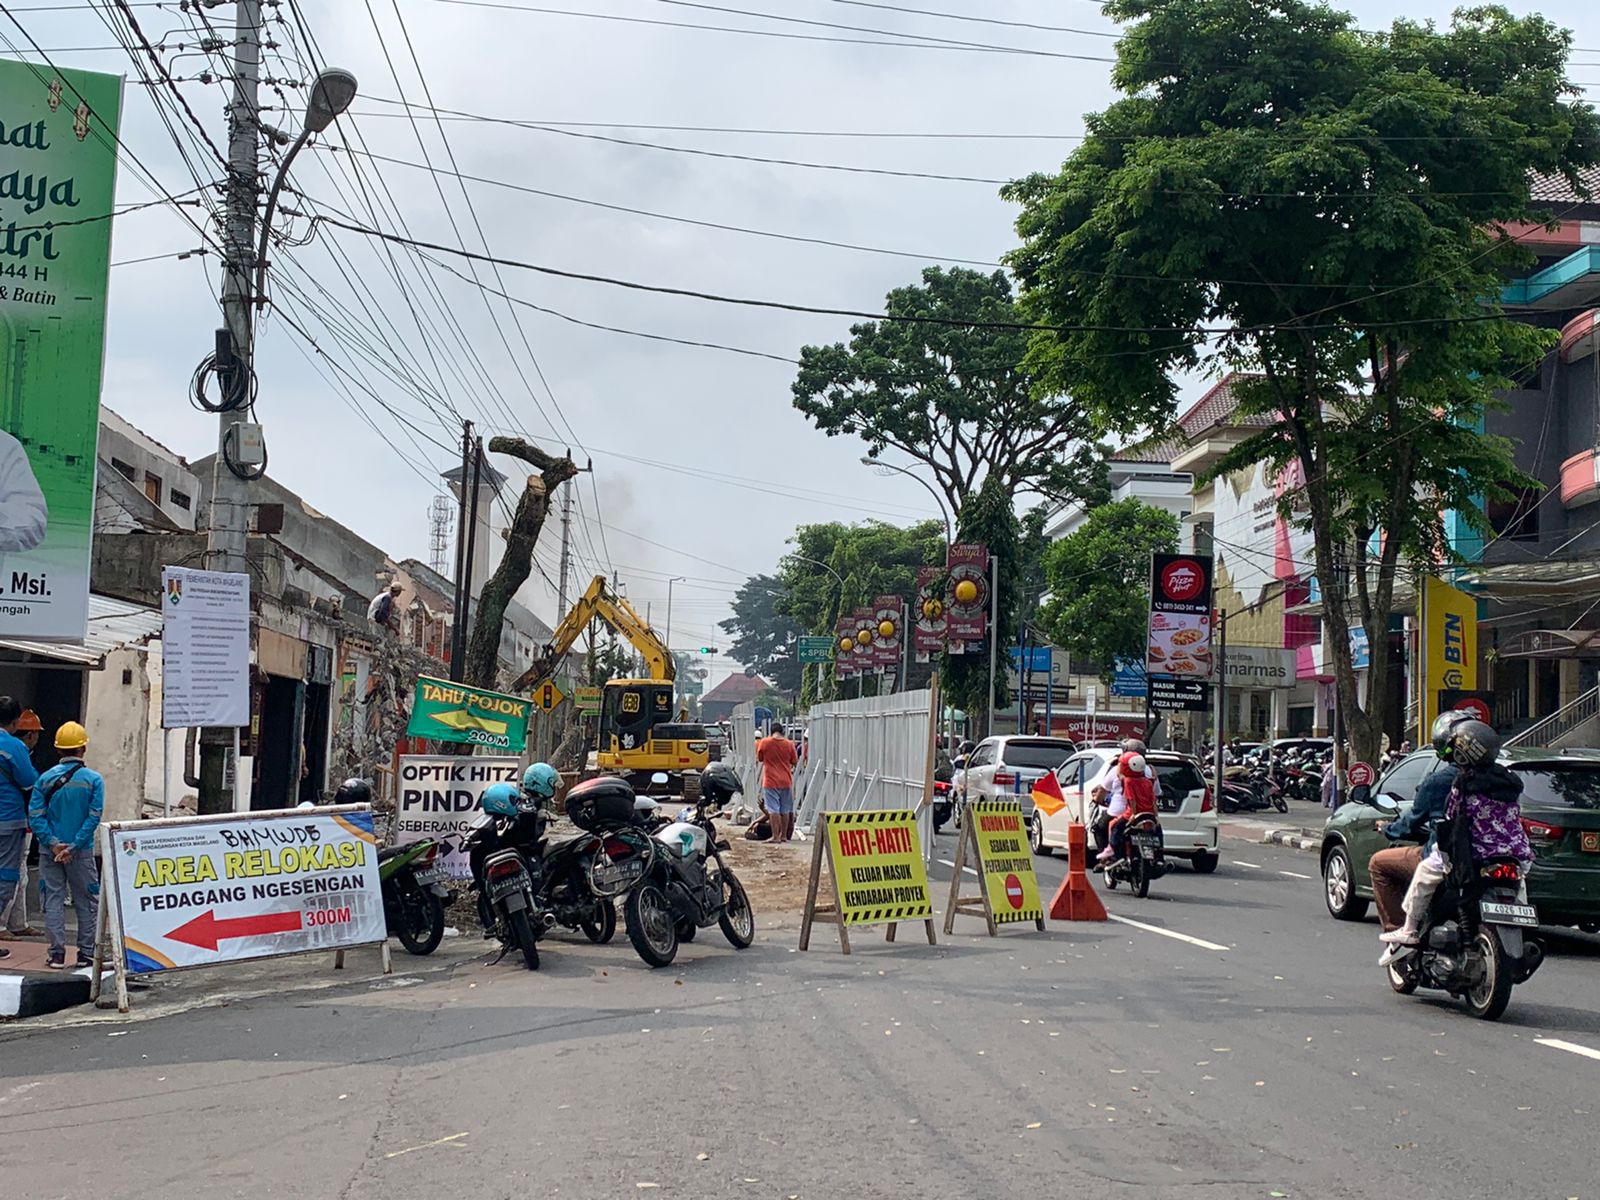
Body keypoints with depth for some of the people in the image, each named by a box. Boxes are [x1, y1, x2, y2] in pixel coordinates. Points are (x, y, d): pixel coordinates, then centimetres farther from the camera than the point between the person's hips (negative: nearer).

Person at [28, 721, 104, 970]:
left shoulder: (45, 779, -1)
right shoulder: (93, 780, -6)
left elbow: (35, 816, -8)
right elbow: (93, 817, -13)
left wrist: (53, 843, -10)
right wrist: (74, 846, -11)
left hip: (51, 850, 1)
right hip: (81, 852, -1)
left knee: (53, 900, 7)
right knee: (86, 902, 9)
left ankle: (57, 953, 6)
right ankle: (86, 953, 11)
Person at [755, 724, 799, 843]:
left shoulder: (764, 743, -5)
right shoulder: (789, 744, 0)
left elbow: (759, 759, 8)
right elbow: (794, 762, 9)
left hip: (771, 782, -2)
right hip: (786, 781, 3)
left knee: (773, 810, -3)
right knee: (785, 810, 10)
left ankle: (776, 836, -6)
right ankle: (784, 836, 14)